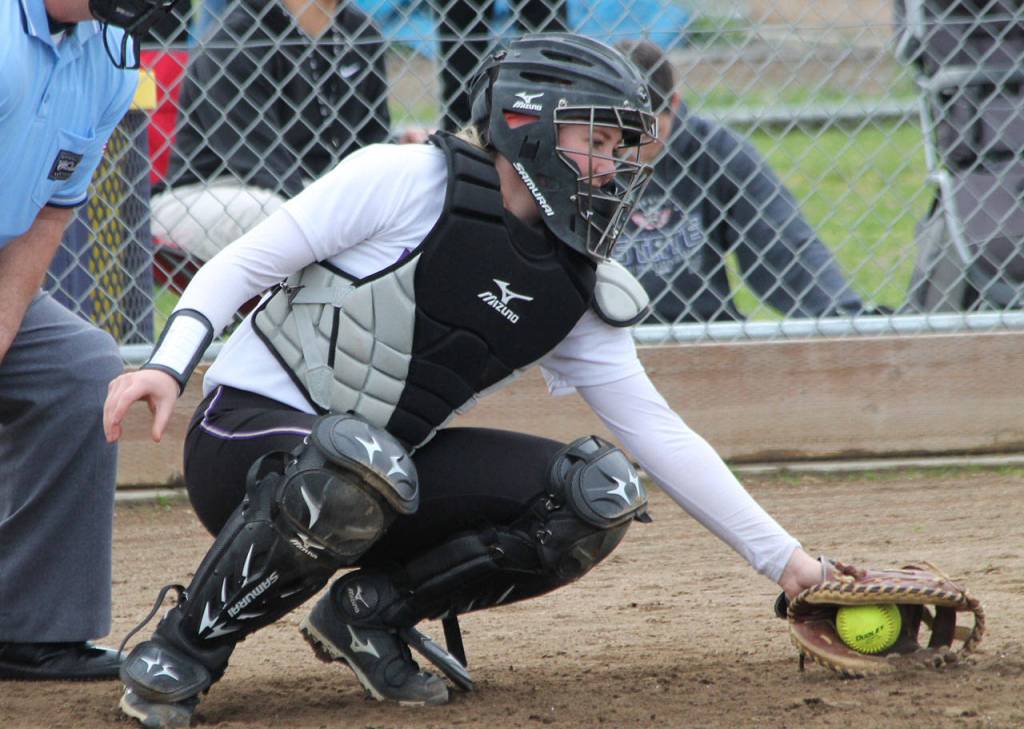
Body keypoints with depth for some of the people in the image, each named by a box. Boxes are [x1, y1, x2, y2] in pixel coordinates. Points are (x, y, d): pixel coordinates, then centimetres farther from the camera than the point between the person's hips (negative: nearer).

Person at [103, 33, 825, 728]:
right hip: (251, 428, -6)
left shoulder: (580, 293, 4)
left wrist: (781, 555, 1)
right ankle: (183, 650, -18)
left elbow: (657, 433, 6)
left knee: (600, 496, -10)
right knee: (354, 473, -41)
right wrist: (167, 366, -26)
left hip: (390, 464, 6)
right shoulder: (406, 181, -13)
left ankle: (373, 610, 2)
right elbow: (244, 264, -10)